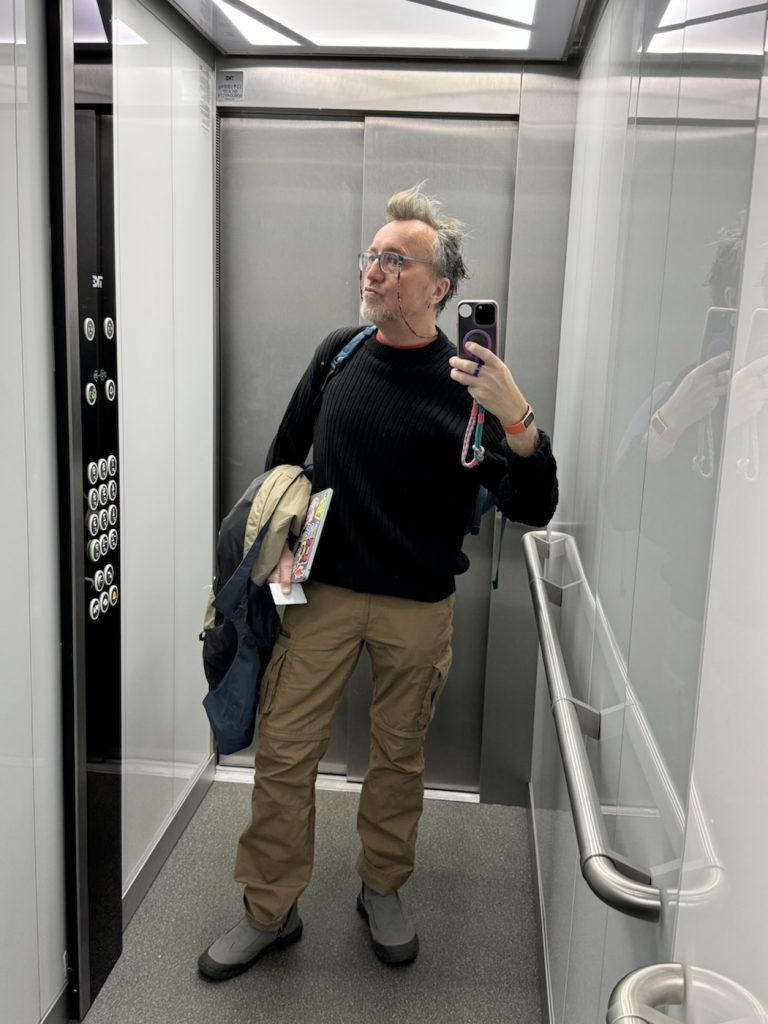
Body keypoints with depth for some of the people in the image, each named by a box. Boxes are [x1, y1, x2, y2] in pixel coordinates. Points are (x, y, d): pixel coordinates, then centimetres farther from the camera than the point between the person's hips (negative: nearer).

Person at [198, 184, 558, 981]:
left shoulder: (464, 385, -11)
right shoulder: (340, 352, 0)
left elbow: (532, 510, -15)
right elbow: (284, 453, 14)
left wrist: (517, 419, -31)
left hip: (417, 607, -2)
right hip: (323, 589, 3)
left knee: (399, 755, 13)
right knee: (283, 750, 4)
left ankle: (382, 892, 37)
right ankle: (269, 912, 23)